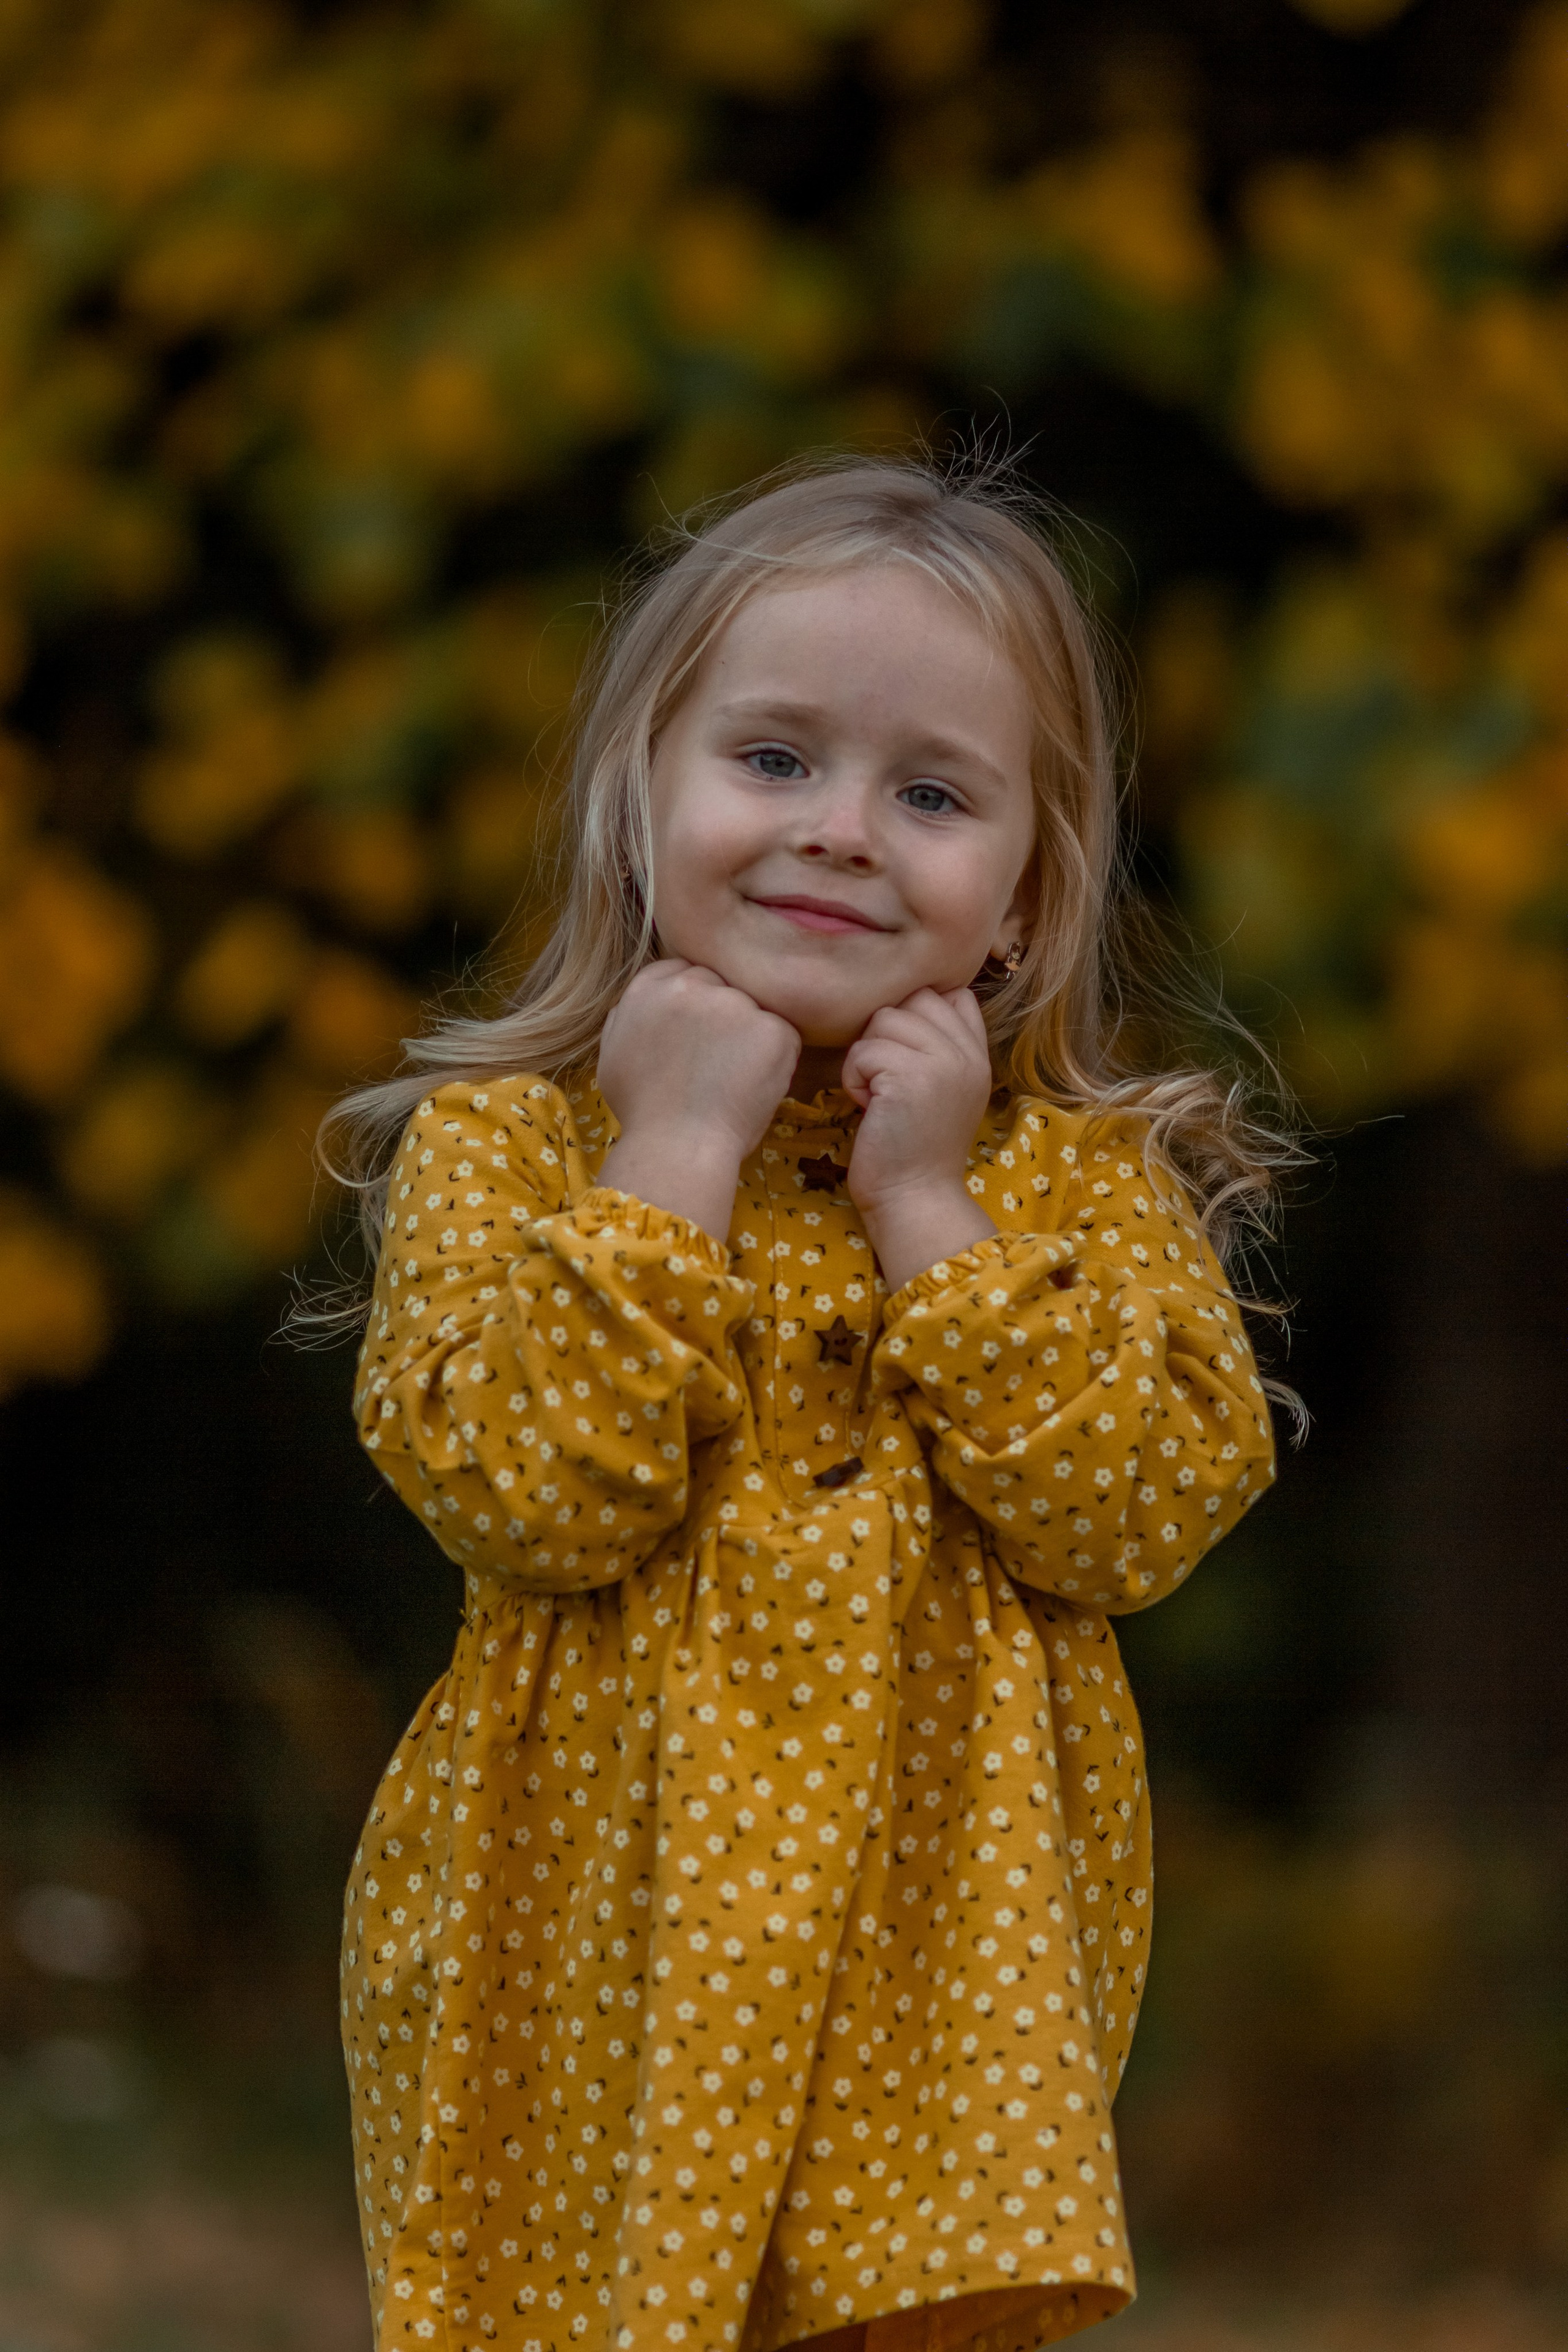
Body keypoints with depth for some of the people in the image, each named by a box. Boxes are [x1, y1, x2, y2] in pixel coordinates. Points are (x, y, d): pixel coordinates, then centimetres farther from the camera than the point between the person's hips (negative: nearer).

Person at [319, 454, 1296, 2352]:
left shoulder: (1078, 1175, 3)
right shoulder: (506, 1142, -1)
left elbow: (1141, 1513, -11)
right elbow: (521, 1489, -16)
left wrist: (930, 1204, -13)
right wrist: (674, 1155, -16)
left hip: (950, 1934, 1)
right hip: (600, 1938, -1)